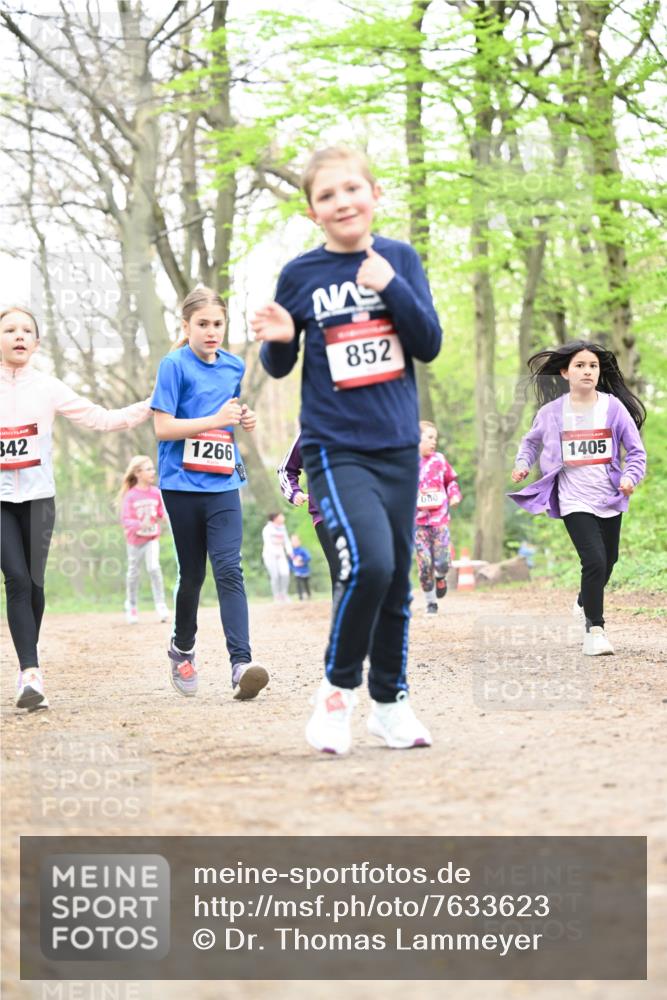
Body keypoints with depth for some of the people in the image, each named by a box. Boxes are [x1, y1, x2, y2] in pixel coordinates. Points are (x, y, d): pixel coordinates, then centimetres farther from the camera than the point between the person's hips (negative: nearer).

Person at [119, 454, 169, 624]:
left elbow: (162, 514, 6)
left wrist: (164, 517, -17)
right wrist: (140, 525, -34)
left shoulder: (156, 493, -3)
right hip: (135, 539, -1)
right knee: (133, 573, 11)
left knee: (154, 567, -17)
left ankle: (160, 604, -9)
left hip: (152, 538, 1)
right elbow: (125, 520, -18)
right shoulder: (130, 496, -13)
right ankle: (131, 606, 29)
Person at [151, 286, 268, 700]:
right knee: (192, 573, 9)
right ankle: (183, 648, 32)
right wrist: (216, 419, -18)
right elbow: (164, 428, -12)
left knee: (229, 570, -11)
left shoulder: (234, 366, 10)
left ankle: (241, 662, -21)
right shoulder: (175, 365, -6)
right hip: (183, 484, -3)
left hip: (223, 484, 3)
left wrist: (243, 419, 5)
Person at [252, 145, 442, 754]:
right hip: (334, 447, -3)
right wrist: (277, 339, -16)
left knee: (396, 578, 9)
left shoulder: (400, 260, 4)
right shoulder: (300, 275, -2)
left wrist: (391, 286, -14)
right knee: (368, 562, -22)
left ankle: (390, 701, 26)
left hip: (398, 446, 3)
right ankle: (338, 688, -1)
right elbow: (279, 366, 6)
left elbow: (429, 345, -2)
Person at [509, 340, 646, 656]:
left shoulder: (614, 407, -6)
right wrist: (522, 464, -2)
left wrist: (630, 476, -17)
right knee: (595, 561, -18)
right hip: (575, 501, -3)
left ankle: (585, 602, 50)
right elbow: (531, 441, 15)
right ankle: (594, 629, -4)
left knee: (608, 561, 19)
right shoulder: (551, 412, -6)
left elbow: (636, 450, 0)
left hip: (610, 498, 3)